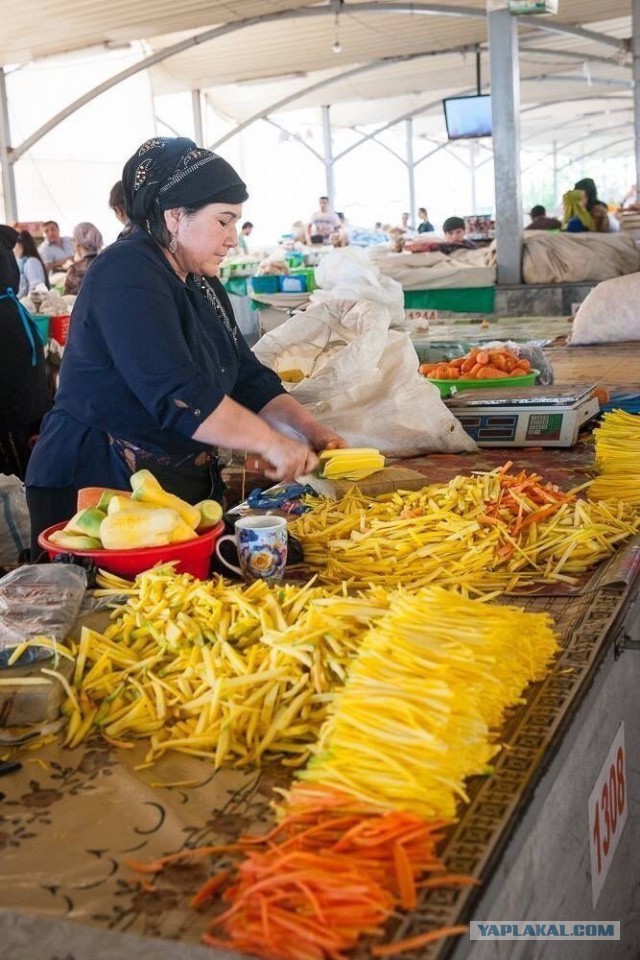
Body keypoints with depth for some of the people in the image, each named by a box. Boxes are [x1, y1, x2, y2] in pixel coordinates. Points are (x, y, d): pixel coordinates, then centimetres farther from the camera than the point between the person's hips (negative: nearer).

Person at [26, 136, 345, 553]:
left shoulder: (201, 283, 12)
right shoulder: (128, 276, -17)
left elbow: (250, 378, 10)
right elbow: (177, 395, -27)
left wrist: (312, 431, -3)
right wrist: (270, 442, -21)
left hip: (185, 484, 9)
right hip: (99, 489, -9)